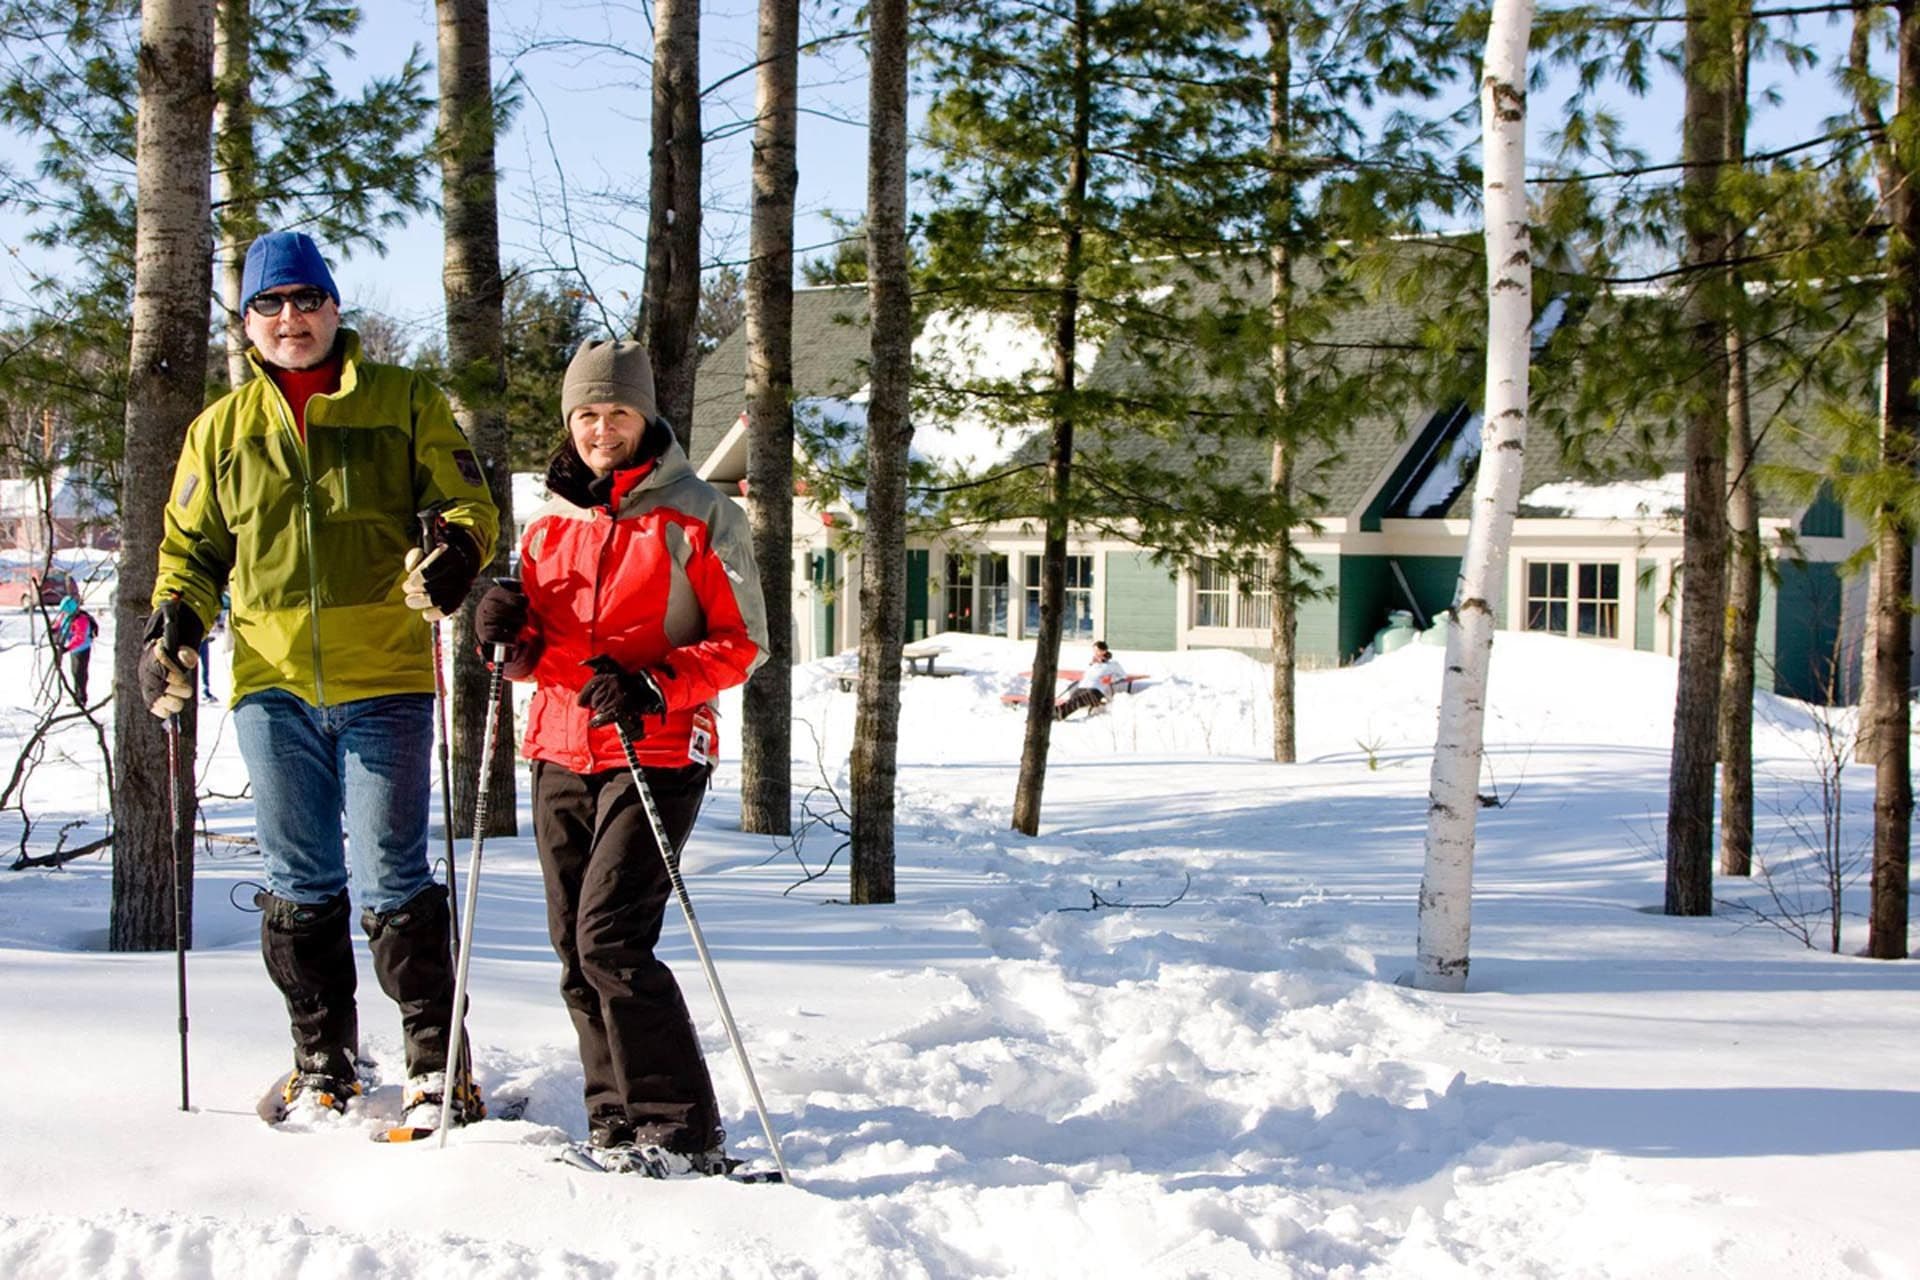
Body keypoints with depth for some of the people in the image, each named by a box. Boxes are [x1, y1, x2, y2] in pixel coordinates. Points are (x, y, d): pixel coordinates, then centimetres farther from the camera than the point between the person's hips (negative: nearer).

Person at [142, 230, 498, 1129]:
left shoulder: (403, 402, 7)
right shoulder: (221, 428, 15)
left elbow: (467, 503, 6)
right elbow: (193, 549, 20)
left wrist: (453, 554, -17)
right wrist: (175, 621, 1)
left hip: (384, 681, -3)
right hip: (273, 684, 3)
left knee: (390, 878, -5)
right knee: (300, 884, 8)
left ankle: (436, 1064, 5)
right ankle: (323, 1064, 20)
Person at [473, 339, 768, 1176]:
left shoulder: (699, 517, -2)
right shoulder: (549, 525, 14)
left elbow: (741, 643, -5)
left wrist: (654, 688, -19)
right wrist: (512, 633, -4)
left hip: (656, 754, -6)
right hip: (561, 756, 6)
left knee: (612, 938, -16)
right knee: (576, 953, 4)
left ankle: (683, 1135, -9)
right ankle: (618, 1129, 14)